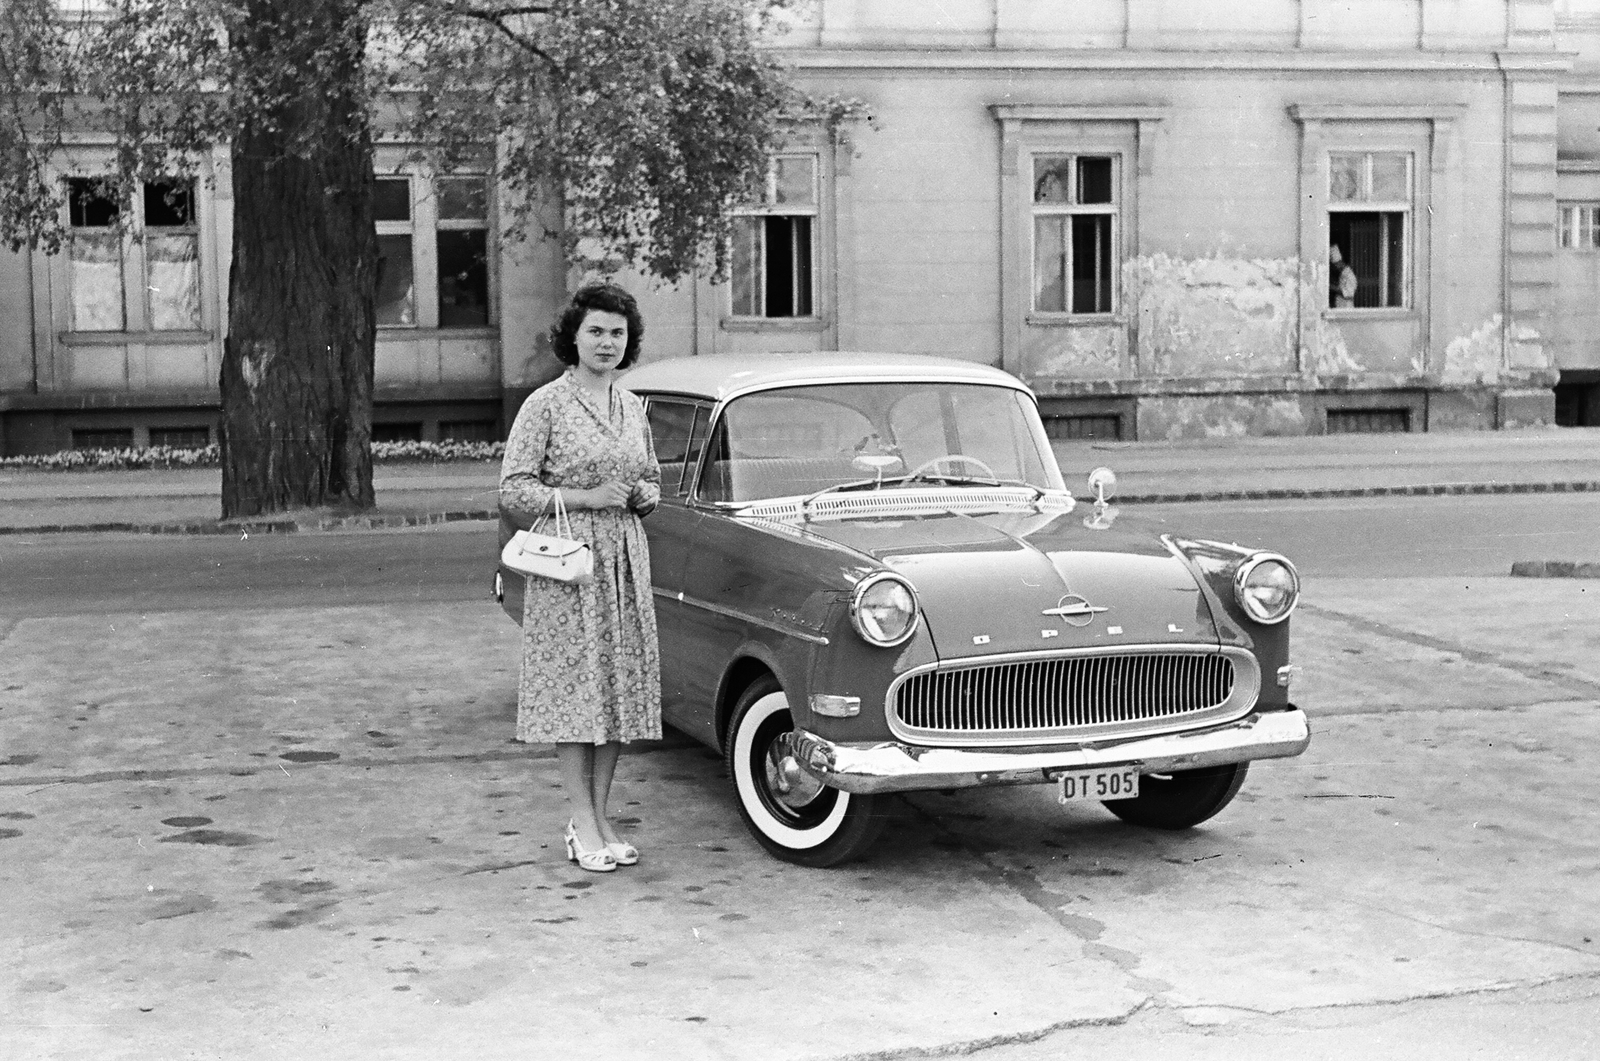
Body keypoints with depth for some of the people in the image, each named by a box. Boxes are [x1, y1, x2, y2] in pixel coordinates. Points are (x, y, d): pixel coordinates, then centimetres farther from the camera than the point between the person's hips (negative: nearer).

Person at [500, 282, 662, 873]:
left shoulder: (632, 407, 12)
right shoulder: (546, 405, -6)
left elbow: (652, 482, 23)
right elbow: (512, 491, -9)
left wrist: (639, 494, 0)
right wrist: (584, 498, -16)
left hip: (625, 559, 6)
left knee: (620, 687, 5)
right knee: (574, 689, -4)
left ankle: (601, 818, 13)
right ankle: (581, 825, 0)